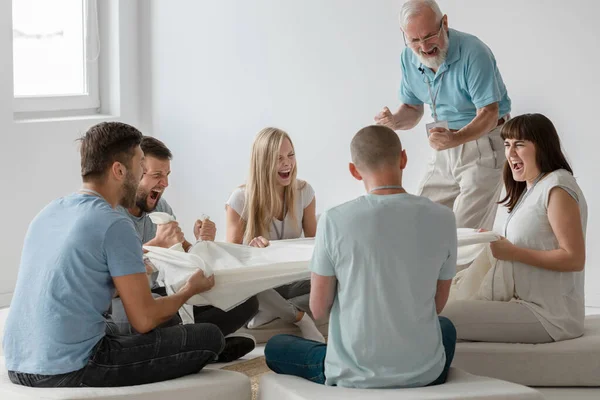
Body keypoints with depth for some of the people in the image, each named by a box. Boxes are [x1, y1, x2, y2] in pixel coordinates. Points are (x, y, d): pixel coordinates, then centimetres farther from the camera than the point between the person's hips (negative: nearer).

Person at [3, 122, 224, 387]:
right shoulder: (115, 226, -12)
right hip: (69, 372, -9)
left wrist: (133, 272, 35)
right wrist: (189, 290, 9)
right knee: (208, 337, -2)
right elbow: (144, 320, -10)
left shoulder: (48, 213, 12)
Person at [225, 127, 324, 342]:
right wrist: (251, 246, -31)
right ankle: (299, 316, -20)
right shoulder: (241, 198, -11)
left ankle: (272, 311, -22)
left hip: (293, 280, 2)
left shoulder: (303, 192, -2)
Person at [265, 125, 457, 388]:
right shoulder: (443, 219, -7)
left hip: (354, 378, -2)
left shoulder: (334, 221, -14)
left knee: (275, 347, 29)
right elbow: (438, 305, 4)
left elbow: (318, 308, -5)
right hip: (426, 375, 2)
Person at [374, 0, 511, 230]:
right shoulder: (409, 58, -3)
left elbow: (488, 113, -24)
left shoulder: (473, 53, -24)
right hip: (447, 145, 7)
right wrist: (394, 121, -16)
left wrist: (455, 139, -43)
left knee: (466, 233, -11)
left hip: (483, 143, -7)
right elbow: (412, 109, 8)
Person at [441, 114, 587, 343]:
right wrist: (495, 241, 1)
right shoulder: (531, 188, 18)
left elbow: (574, 258, -19)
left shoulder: (557, 188, -12)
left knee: (446, 319, -21)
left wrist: (513, 253, -17)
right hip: (528, 304, 10)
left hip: (548, 315, -10)